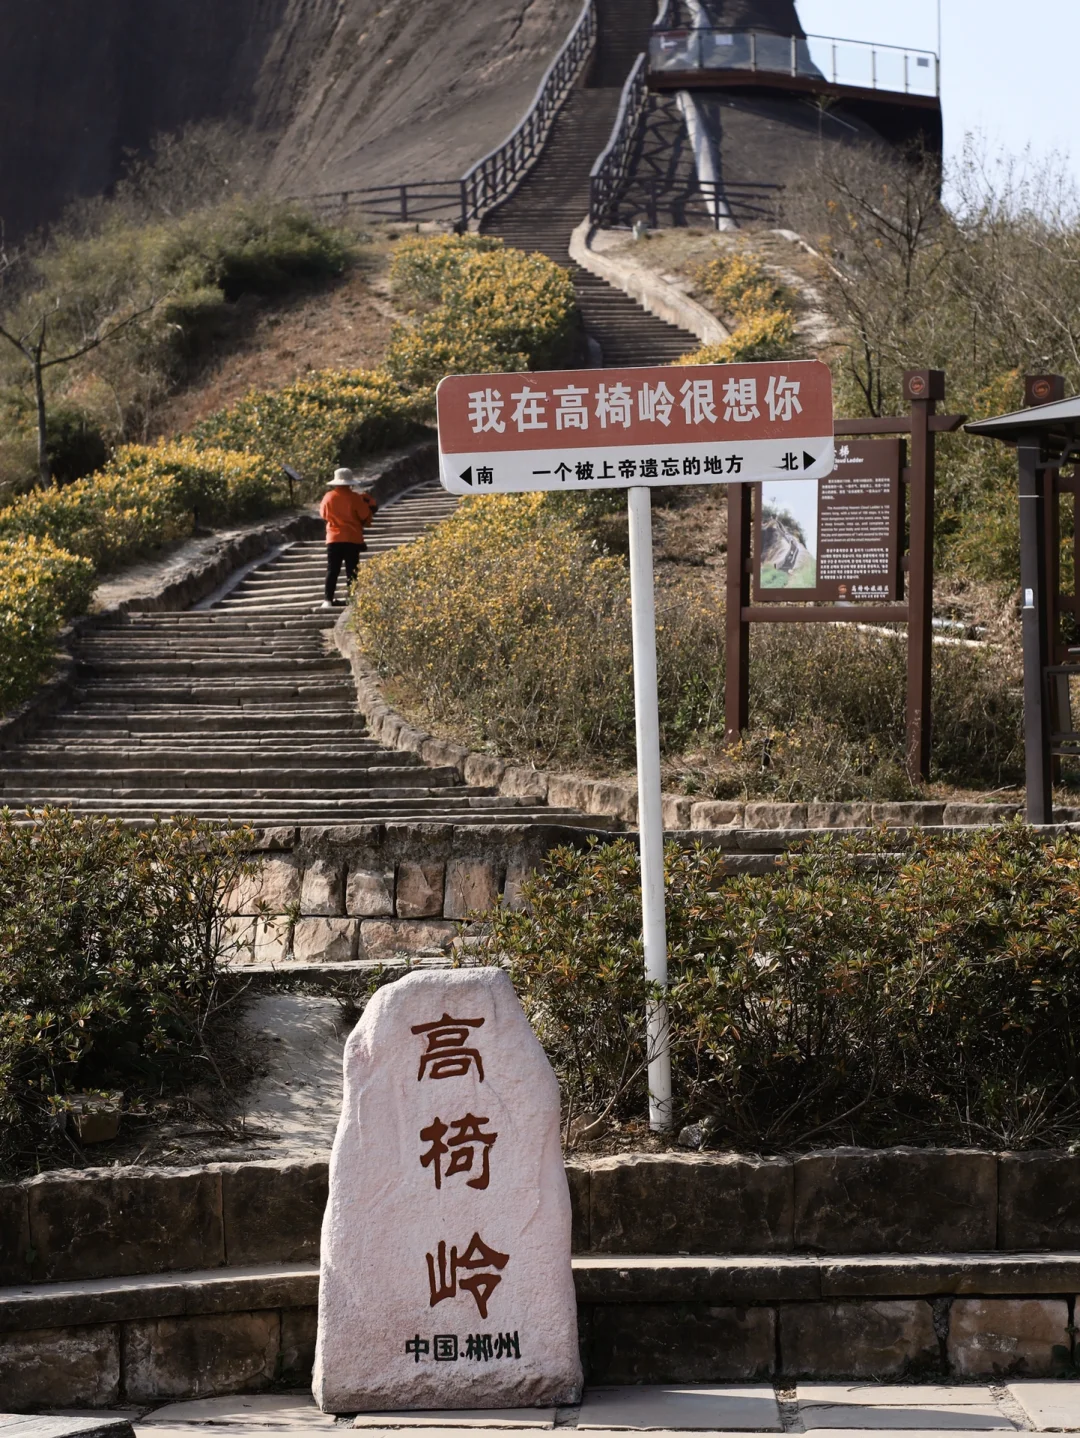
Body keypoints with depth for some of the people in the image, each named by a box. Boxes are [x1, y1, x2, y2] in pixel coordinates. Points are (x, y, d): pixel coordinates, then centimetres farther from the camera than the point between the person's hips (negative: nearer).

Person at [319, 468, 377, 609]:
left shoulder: (328, 497, -3)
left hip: (334, 539, 1)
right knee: (351, 570, 3)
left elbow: (323, 514, 12)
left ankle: (328, 600, -5)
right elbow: (366, 517, -3)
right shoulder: (355, 498, -9)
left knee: (332, 570, 4)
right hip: (353, 539, -1)